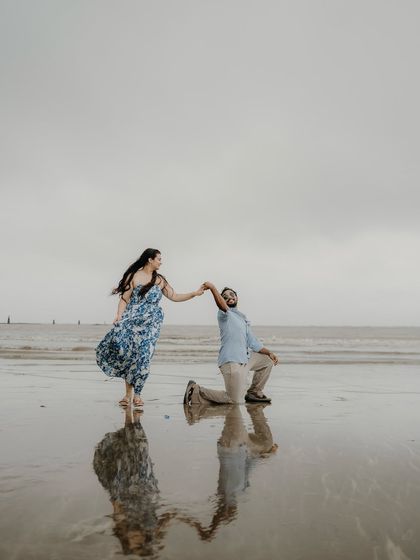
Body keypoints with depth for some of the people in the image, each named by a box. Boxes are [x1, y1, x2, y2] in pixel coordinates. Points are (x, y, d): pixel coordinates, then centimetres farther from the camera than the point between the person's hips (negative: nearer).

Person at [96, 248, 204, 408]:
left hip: (150, 323, 2)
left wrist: (195, 293, 9)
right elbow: (124, 298, 0)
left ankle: (136, 394, 5)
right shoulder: (133, 276, 4)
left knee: (143, 356, -7)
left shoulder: (160, 280, 14)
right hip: (132, 320, -2)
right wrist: (119, 315, -14)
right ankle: (128, 392, -4)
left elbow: (175, 297, 16)